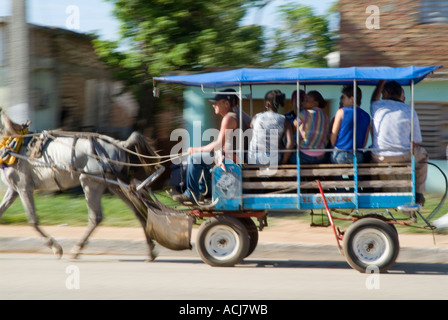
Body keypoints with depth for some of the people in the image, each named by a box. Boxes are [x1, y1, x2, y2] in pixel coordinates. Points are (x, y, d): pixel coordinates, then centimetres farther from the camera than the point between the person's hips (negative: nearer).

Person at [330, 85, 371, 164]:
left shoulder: (341, 112, 2)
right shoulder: (366, 116, 13)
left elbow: (333, 136, 3)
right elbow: (364, 142, 14)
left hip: (340, 155, -4)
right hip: (358, 157, 4)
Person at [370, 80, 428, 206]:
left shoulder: (377, 106, 3)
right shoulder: (410, 112, 1)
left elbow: (374, 98, 32)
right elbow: (416, 142, 2)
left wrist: (382, 81, 44)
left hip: (379, 158, 1)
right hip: (403, 157, -1)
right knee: (422, 154, 30)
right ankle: (418, 193, 29)